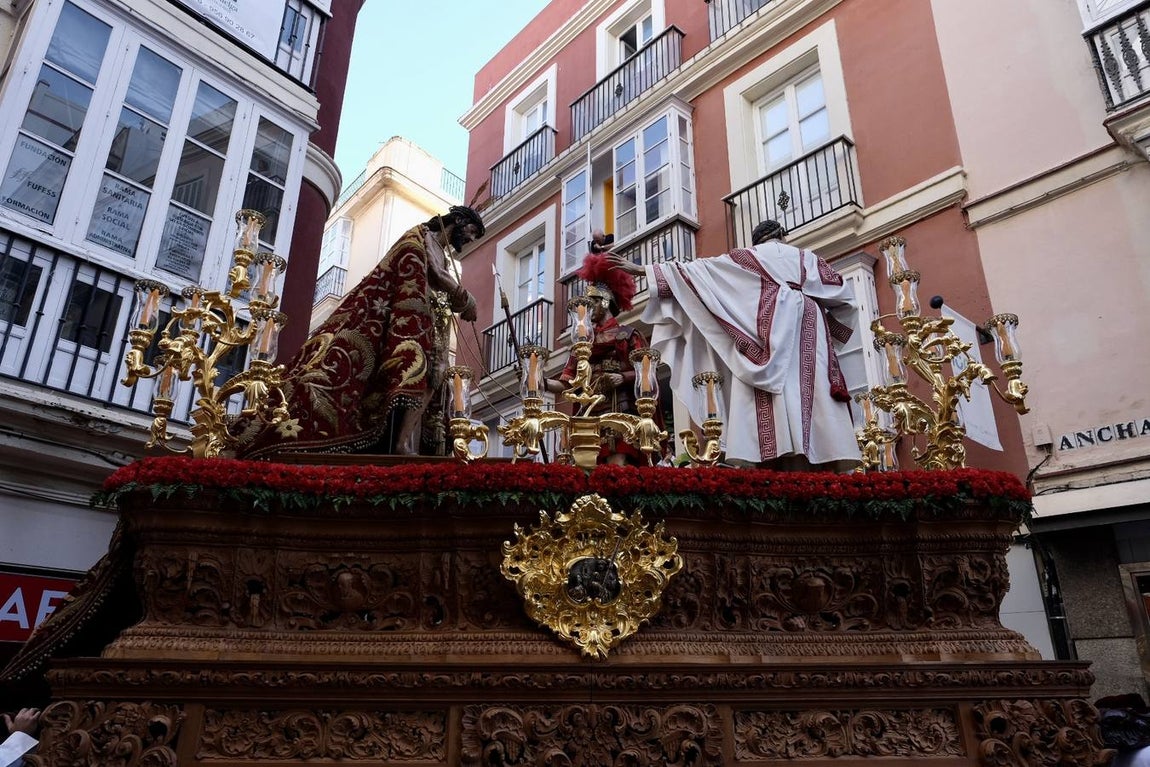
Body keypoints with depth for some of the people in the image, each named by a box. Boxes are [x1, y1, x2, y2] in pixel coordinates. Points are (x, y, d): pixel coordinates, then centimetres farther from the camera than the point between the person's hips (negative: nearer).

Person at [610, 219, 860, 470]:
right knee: (810, 394, -6)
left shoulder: (747, 257, 19)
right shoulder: (808, 258, 25)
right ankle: (816, 459, -17)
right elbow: (842, 295, 18)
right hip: (808, 335, 3)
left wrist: (643, 270, 20)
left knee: (773, 399, -13)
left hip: (768, 331, -2)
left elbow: (695, 269, 17)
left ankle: (775, 457, -25)